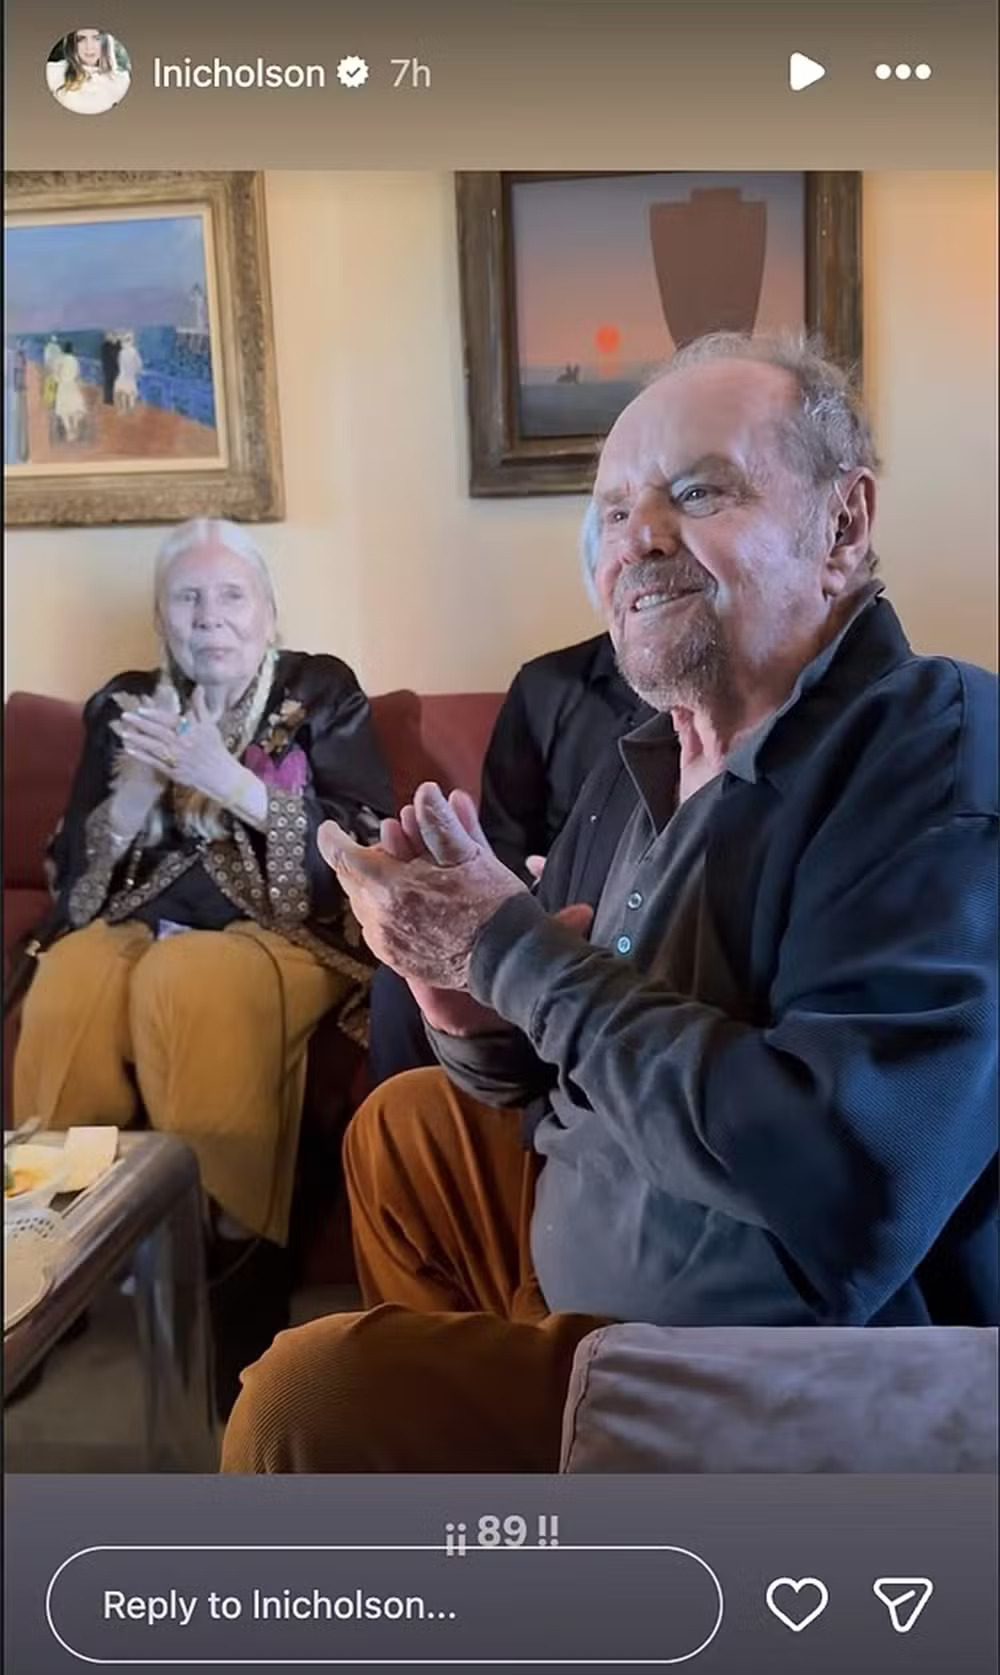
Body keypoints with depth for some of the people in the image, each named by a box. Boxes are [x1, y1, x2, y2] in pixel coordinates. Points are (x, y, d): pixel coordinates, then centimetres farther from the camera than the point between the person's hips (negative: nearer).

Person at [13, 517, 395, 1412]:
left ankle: (231, 1274, -26)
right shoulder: (122, 705, 14)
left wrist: (228, 780, -17)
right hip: (139, 928, 3)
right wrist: (137, 786, -11)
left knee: (188, 984, -36)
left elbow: (372, 849, -8)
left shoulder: (323, 693, 4)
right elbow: (73, 872, 9)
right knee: (71, 983, -32)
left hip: (284, 934, -3)